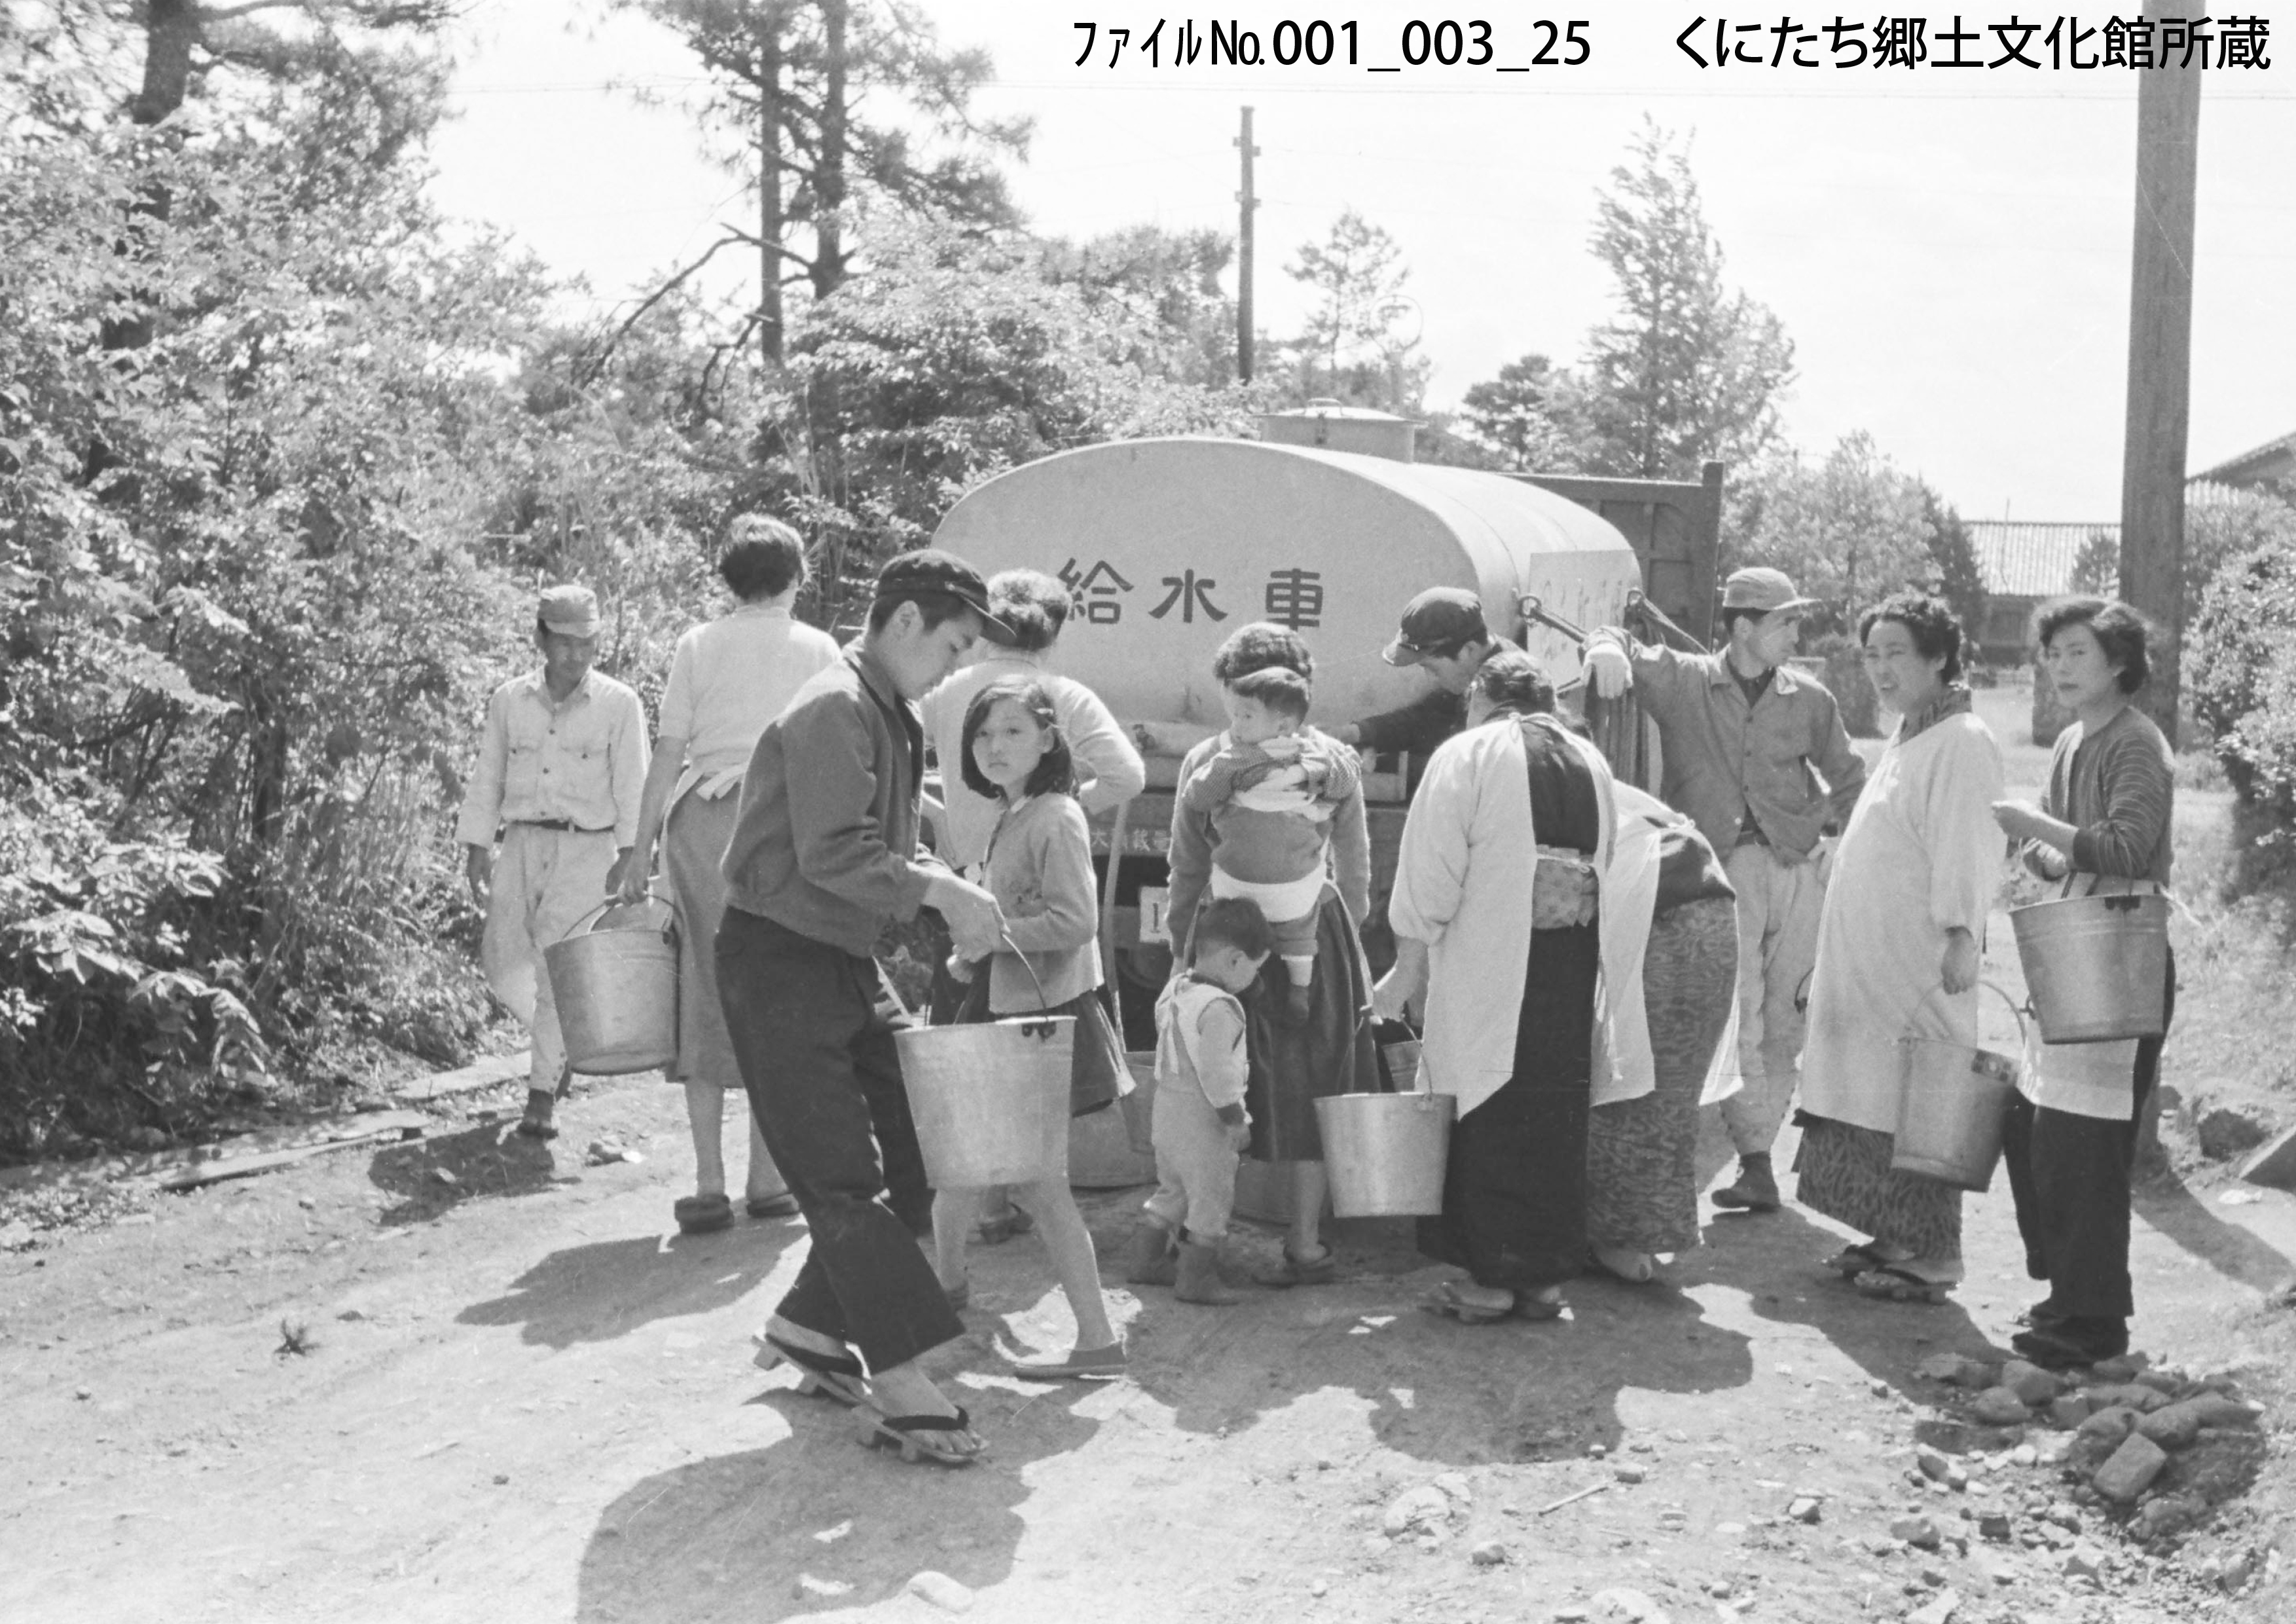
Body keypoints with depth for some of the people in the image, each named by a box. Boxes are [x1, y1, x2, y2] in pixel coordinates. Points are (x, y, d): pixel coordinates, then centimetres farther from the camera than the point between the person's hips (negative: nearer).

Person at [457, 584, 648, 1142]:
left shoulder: (618, 705, -2)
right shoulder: (509, 700, 7)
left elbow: (631, 788, -1)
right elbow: (487, 778, 13)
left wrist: (630, 856, -6)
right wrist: (476, 847, 9)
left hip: (587, 848, -4)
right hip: (523, 844, 4)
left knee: (557, 966, -9)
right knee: (503, 960, 2)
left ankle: (543, 1095, -2)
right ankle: (563, 1041, 30)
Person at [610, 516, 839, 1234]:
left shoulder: (697, 646, 8)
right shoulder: (818, 649, 7)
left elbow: (668, 753, 4)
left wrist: (643, 848, 8)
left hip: (700, 823, 1)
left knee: (704, 996, 5)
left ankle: (709, 1186, 4)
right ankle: (766, 1180, 9)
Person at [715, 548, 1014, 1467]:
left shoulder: (894, 720, 14)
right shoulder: (834, 711, -18)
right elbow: (834, 855, -26)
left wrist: (944, 891, 0)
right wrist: (943, 893, -23)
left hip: (844, 961, 10)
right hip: (778, 960, -10)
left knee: (913, 1154, 10)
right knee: (843, 1176, -9)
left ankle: (810, 1326, 23)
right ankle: (900, 1388, -7)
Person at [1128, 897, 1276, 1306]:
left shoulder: (1174, 990, 5)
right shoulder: (1219, 1008, -24)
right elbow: (1217, 1074, -26)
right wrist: (1237, 1120, -14)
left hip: (1166, 1110, 9)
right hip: (1202, 1121, -9)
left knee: (1172, 1190, 22)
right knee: (1211, 1196, 4)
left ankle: (1146, 1259, 30)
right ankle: (1196, 1276, 11)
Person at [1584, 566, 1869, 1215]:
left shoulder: (1808, 699, 12)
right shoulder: (1681, 682, 5)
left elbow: (1848, 777, 23)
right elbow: (1612, 644, 2)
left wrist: (1822, 820, 7)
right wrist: (1608, 649, -21)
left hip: (1797, 871, 3)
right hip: (1720, 870, -3)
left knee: (1785, 1021, 5)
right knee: (1737, 1019, -10)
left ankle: (1762, 1138, 15)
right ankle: (1756, 1162, -8)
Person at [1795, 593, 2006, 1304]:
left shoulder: (1962, 743, -12)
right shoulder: (1906, 738, 17)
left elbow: (1969, 850, -19)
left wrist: (1961, 932, -26)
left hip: (1922, 962, -9)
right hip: (1871, 957, 9)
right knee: (1876, 1099, 12)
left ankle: (1934, 1257, 3)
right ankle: (1894, 1239, 21)